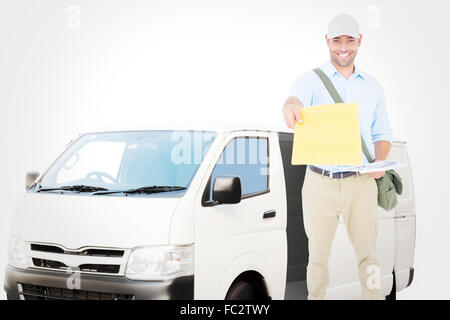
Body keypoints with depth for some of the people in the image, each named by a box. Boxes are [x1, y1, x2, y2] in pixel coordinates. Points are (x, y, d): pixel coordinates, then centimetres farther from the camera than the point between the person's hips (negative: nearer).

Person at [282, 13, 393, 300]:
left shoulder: (372, 87, 12)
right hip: (320, 182, -2)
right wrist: (291, 106, -50)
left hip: (361, 182, 2)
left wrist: (380, 162, -5)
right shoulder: (310, 80, 0)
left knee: (368, 255, 2)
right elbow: (296, 98, -24)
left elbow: (382, 134, 17)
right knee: (318, 256, 6)